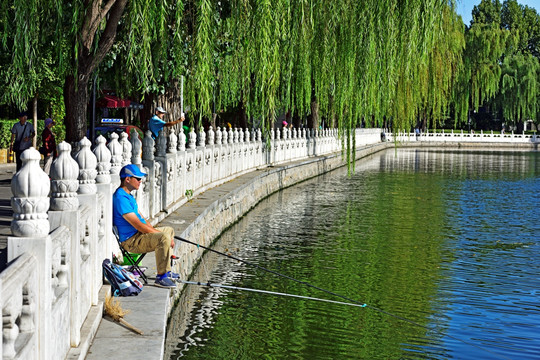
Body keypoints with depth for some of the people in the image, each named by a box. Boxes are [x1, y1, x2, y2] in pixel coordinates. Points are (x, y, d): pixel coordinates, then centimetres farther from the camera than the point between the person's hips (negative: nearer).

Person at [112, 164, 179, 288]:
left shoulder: (128, 195, 14)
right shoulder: (121, 198, -22)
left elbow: (141, 217, 19)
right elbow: (139, 226, -25)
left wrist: (154, 230, 6)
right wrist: (159, 233, -19)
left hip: (139, 234, 11)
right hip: (131, 241, -11)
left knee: (169, 230, 25)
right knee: (164, 237, -31)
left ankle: (166, 271, 25)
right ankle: (161, 277, -22)